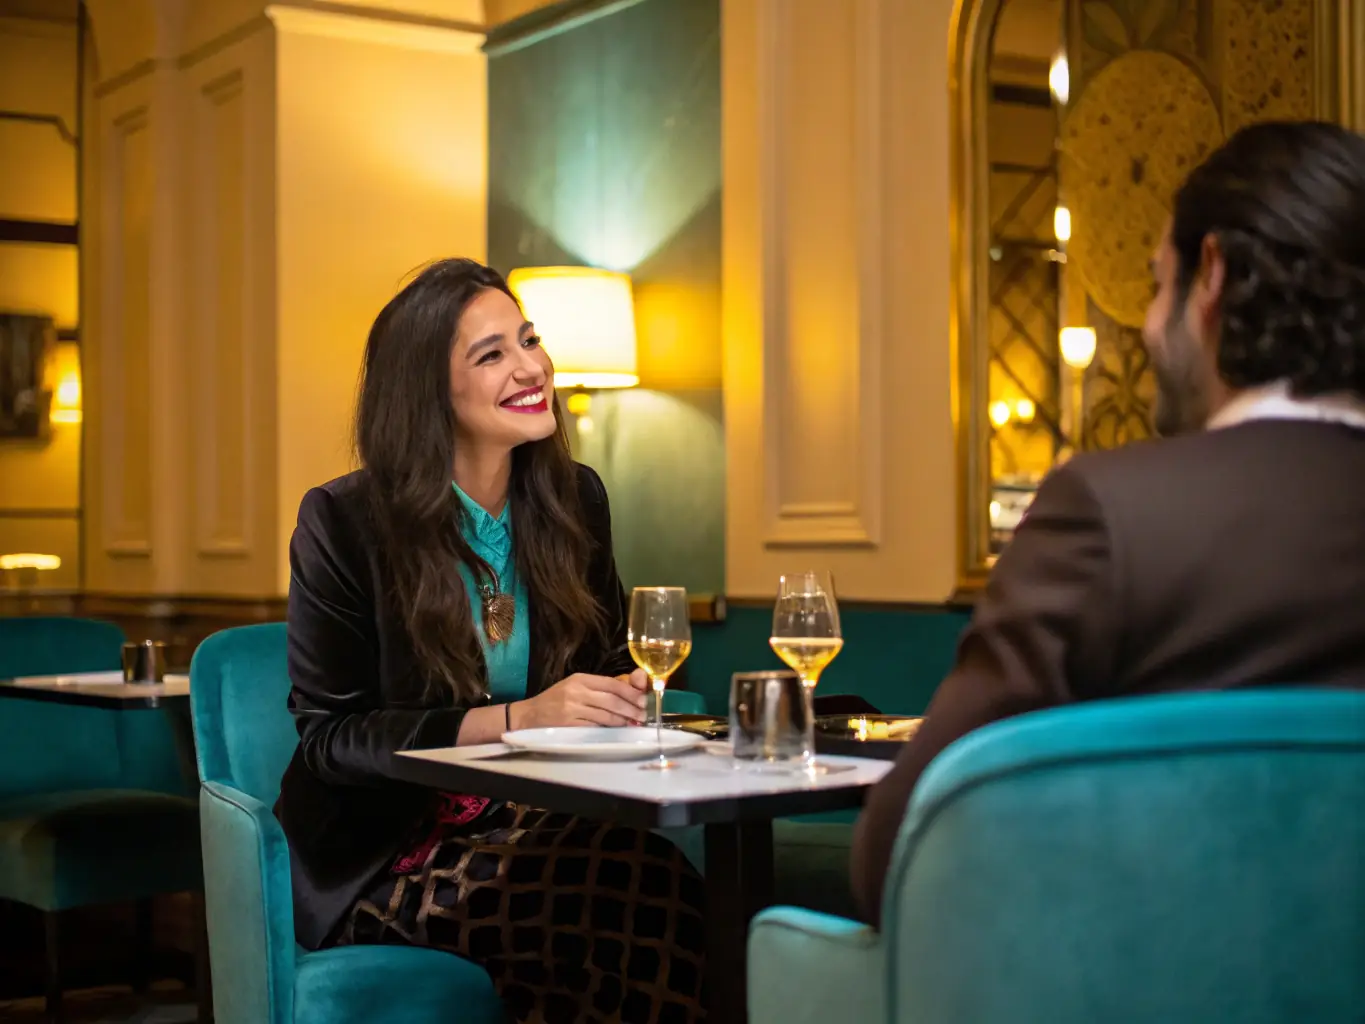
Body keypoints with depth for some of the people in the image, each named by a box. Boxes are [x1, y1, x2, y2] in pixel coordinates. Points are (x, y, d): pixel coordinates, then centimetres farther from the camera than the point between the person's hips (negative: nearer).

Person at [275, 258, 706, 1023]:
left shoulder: (574, 499, 7)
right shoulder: (343, 522, -7)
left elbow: (611, 665, 18)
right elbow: (330, 737, -9)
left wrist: (626, 696, -8)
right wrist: (515, 720, -20)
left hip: (537, 830, 5)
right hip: (386, 856, -4)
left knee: (664, 883, -31)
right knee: (646, 897, -32)